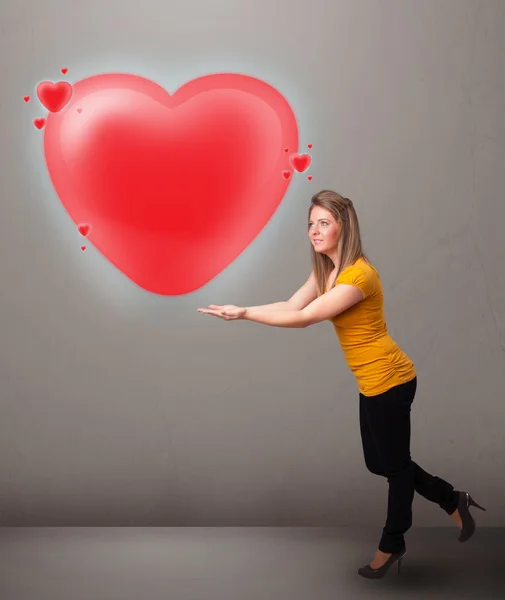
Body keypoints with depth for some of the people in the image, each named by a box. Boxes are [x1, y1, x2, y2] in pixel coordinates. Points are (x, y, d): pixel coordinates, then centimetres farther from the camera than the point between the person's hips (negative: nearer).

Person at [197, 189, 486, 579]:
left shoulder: (358, 275, -25)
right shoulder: (326, 270, 6)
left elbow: (303, 318, -26)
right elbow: (291, 306, -4)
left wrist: (244, 313, -23)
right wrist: (239, 309, -17)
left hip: (389, 381, -10)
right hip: (374, 383, 10)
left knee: (395, 464, 10)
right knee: (381, 463, 19)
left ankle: (392, 545, 30)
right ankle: (454, 501, 36)